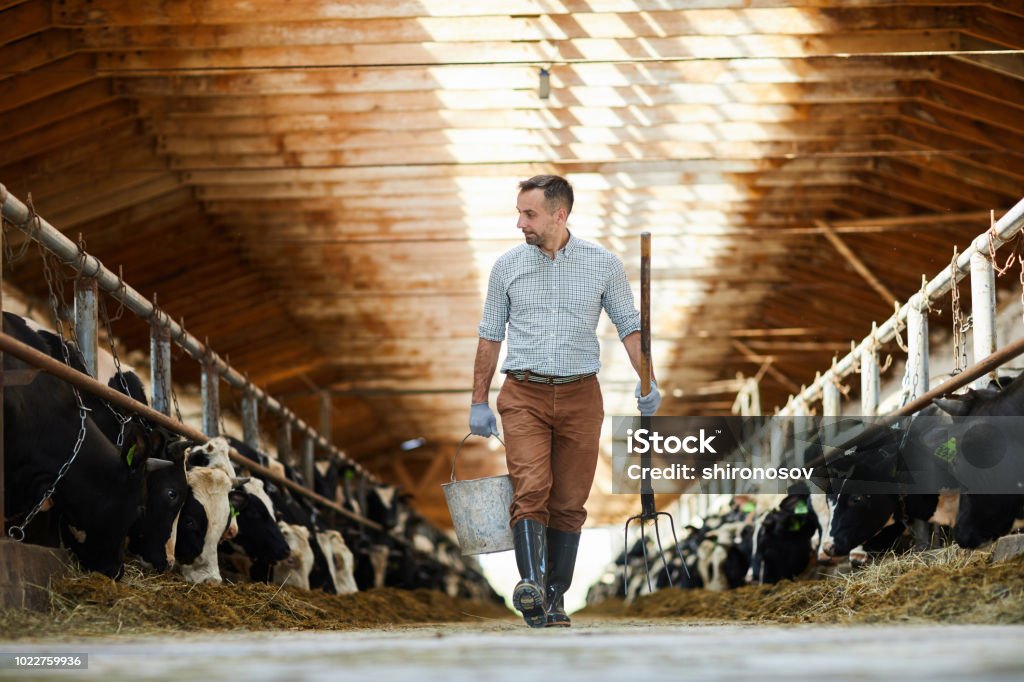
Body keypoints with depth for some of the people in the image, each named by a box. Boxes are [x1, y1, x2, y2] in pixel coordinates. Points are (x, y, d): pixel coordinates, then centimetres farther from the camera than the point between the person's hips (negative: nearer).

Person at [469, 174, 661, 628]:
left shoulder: (603, 265, 2)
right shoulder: (507, 266, 4)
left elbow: (630, 326, 7)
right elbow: (490, 335, 10)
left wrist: (647, 381, -8)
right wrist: (478, 402, 8)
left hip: (580, 396, 1)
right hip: (523, 395, 0)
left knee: (569, 502, 3)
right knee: (530, 489, -19)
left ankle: (555, 596, 12)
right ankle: (531, 583, -31)